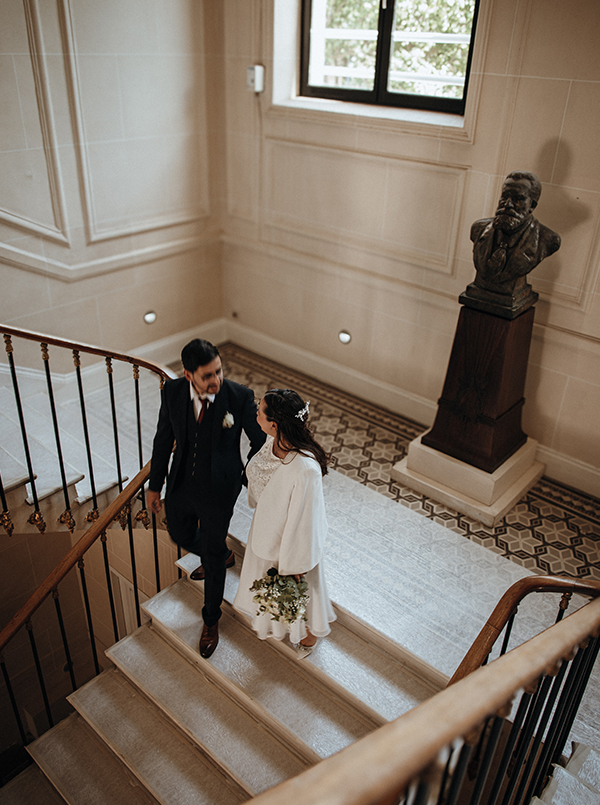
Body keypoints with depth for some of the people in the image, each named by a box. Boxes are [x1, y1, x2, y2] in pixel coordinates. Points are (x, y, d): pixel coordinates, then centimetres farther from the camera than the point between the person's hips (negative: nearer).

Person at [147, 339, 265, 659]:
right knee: (181, 537, 28)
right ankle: (222, 554, 61)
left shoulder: (240, 397, -25)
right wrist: (155, 484, 6)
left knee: (212, 558, 12)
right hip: (181, 486, 4)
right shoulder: (172, 391, -15)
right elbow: (164, 439, -1)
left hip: (218, 492, -4)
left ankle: (211, 620, 38)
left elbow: (259, 440, -9)